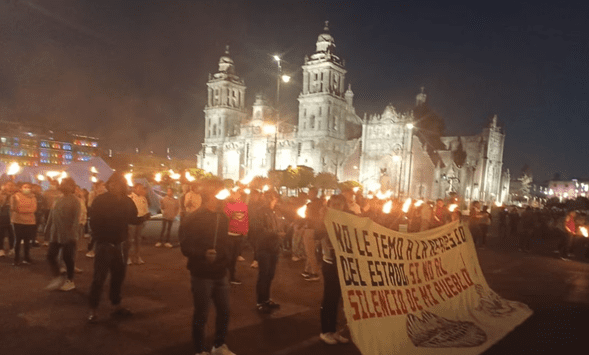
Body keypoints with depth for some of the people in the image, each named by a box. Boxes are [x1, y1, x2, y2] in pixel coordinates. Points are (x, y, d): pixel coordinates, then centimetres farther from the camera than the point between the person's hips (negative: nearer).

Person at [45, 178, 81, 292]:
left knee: (67, 258, 3)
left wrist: (73, 233, -20)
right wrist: (47, 231, 11)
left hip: (68, 235, -6)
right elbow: (51, 216, 13)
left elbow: (76, 218, -14)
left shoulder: (75, 201, -8)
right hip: (55, 234, 6)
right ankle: (57, 278, 22)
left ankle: (70, 281, 19)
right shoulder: (58, 200, 11)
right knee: (50, 255, 5)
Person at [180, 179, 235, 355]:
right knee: (201, 314, 5)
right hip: (202, 275, -6)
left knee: (224, 311, 13)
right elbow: (185, 247, -17)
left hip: (220, 274, 6)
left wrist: (226, 258, 13)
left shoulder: (222, 217, 8)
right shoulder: (192, 219, -12)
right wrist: (203, 253, -33)